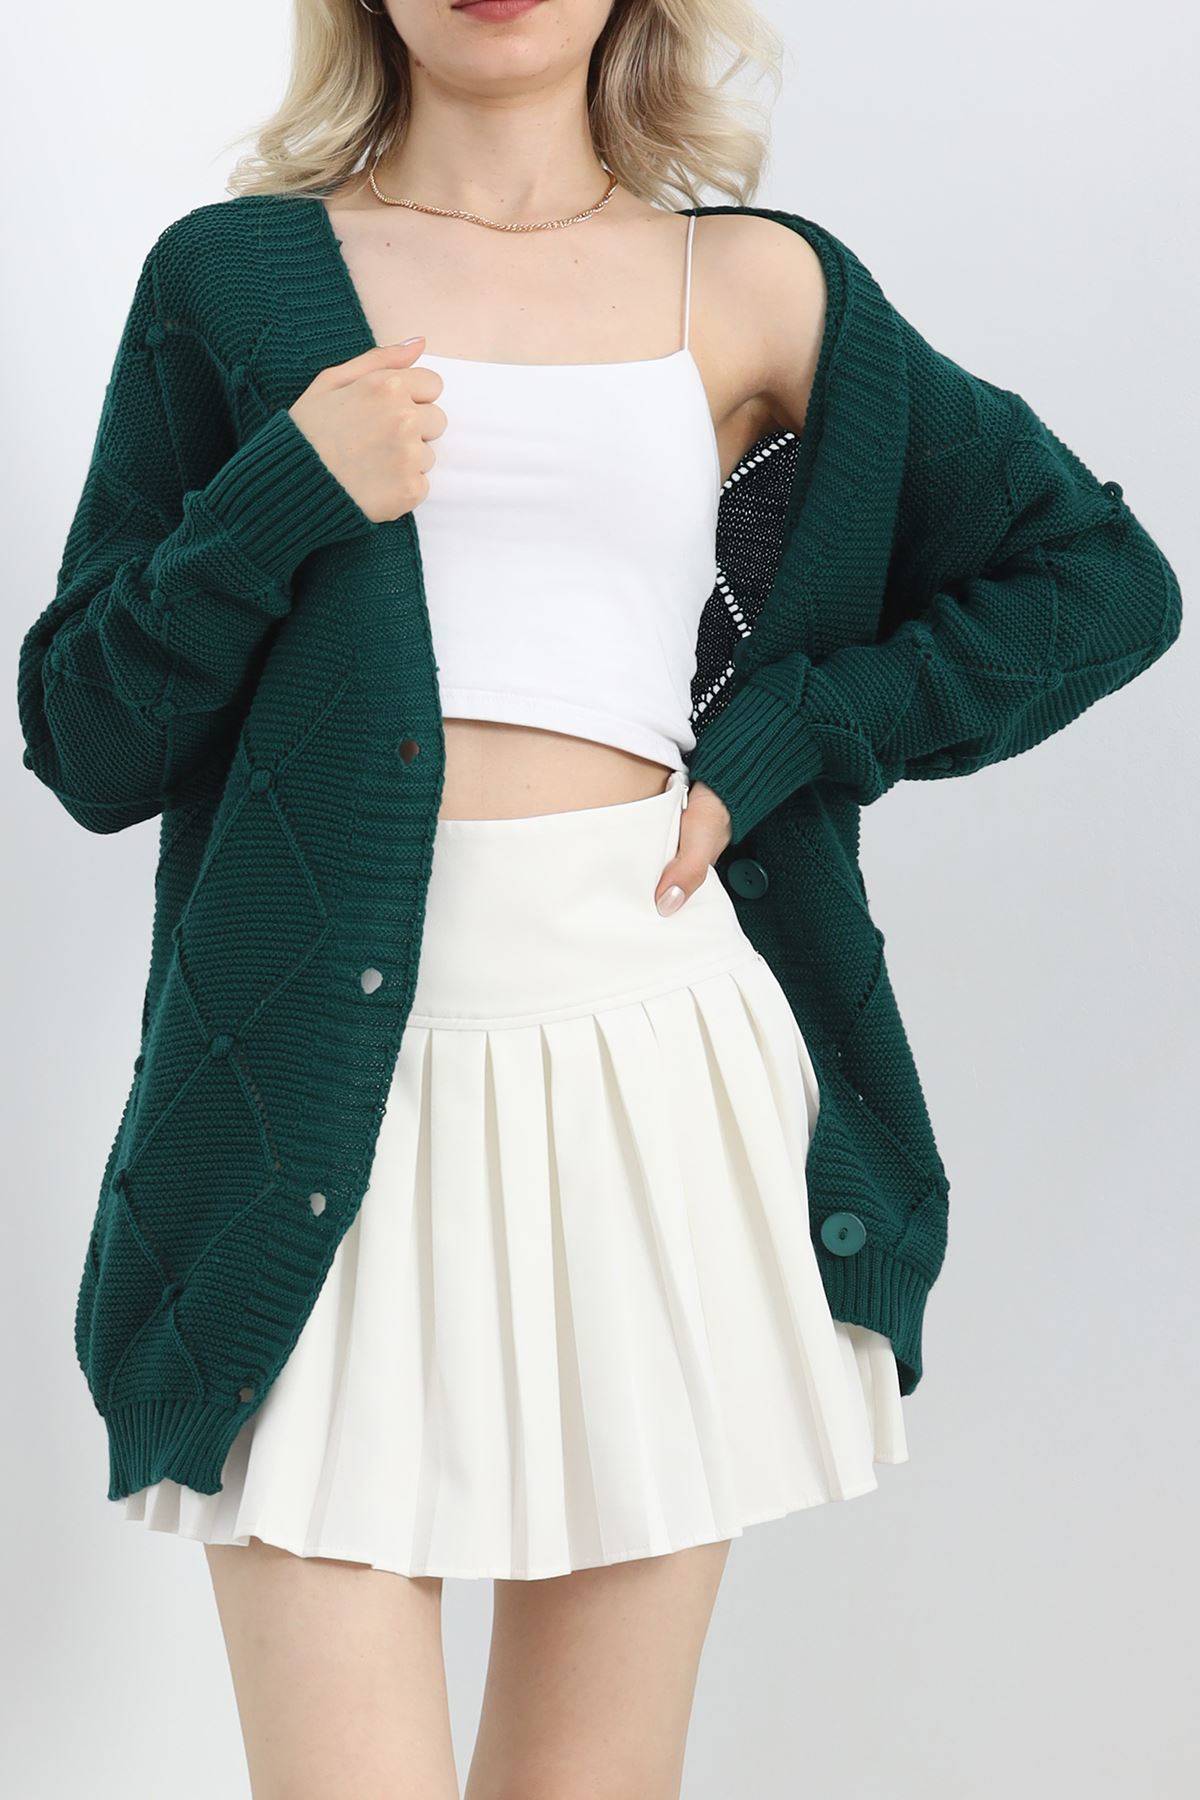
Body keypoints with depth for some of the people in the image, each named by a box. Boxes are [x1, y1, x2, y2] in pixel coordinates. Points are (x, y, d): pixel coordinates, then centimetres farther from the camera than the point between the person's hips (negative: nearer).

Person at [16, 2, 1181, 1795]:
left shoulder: (757, 288, 9)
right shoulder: (233, 277, 8)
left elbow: (1100, 579, 14)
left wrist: (779, 743, 4)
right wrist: (283, 503, -9)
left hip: (657, 1066, 1)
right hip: (338, 1070, -1)